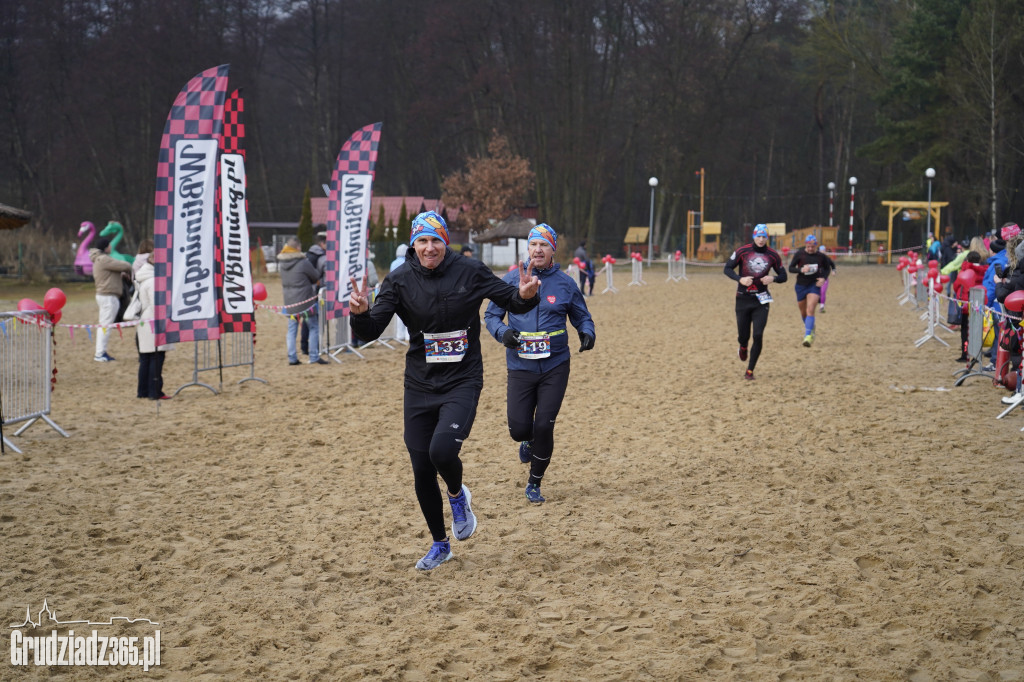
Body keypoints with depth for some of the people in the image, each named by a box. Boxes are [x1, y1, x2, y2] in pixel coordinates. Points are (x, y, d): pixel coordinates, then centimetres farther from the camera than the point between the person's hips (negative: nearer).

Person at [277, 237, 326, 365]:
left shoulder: (281, 263, 3)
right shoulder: (303, 263, -14)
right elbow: (316, 277, -2)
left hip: (289, 302, 5)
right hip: (305, 301, -5)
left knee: (292, 329, 12)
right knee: (314, 328, 5)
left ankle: (292, 358, 9)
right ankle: (314, 357, 2)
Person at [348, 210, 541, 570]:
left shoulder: (470, 271, -7)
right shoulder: (399, 280, -5)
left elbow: (511, 301, 2)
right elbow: (371, 332, -10)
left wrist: (526, 296, -21)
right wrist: (361, 313, -32)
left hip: (463, 382, -2)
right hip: (420, 386, 3)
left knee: (442, 450, -25)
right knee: (422, 470, 5)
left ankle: (457, 495, 11)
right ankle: (440, 544, 28)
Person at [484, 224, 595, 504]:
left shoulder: (565, 283, 3)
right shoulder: (511, 280, 2)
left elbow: (581, 316, 13)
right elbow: (491, 315, 8)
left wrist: (587, 333, -9)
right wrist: (502, 332, -14)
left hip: (555, 367, 0)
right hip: (520, 367, 0)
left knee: (544, 427, -5)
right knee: (519, 428, -4)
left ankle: (534, 484, 15)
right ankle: (529, 440, 36)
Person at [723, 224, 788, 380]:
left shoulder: (773, 255, 1)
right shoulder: (742, 251, -5)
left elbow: (783, 276, 8)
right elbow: (727, 268, -1)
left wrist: (773, 278, -15)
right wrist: (740, 279, -19)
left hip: (761, 300, 1)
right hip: (743, 298, -1)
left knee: (758, 336, -10)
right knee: (744, 336, 5)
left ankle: (750, 371, 0)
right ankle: (743, 348, 44)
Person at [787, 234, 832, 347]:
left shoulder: (821, 256, -4)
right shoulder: (799, 254, -7)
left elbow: (827, 269, 12)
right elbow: (791, 268, -4)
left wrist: (824, 278, -7)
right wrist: (801, 270, -23)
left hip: (814, 286, -2)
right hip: (801, 285, 2)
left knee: (810, 310, -18)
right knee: (803, 312, 14)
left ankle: (808, 336, -22)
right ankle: (810, 328, 43)